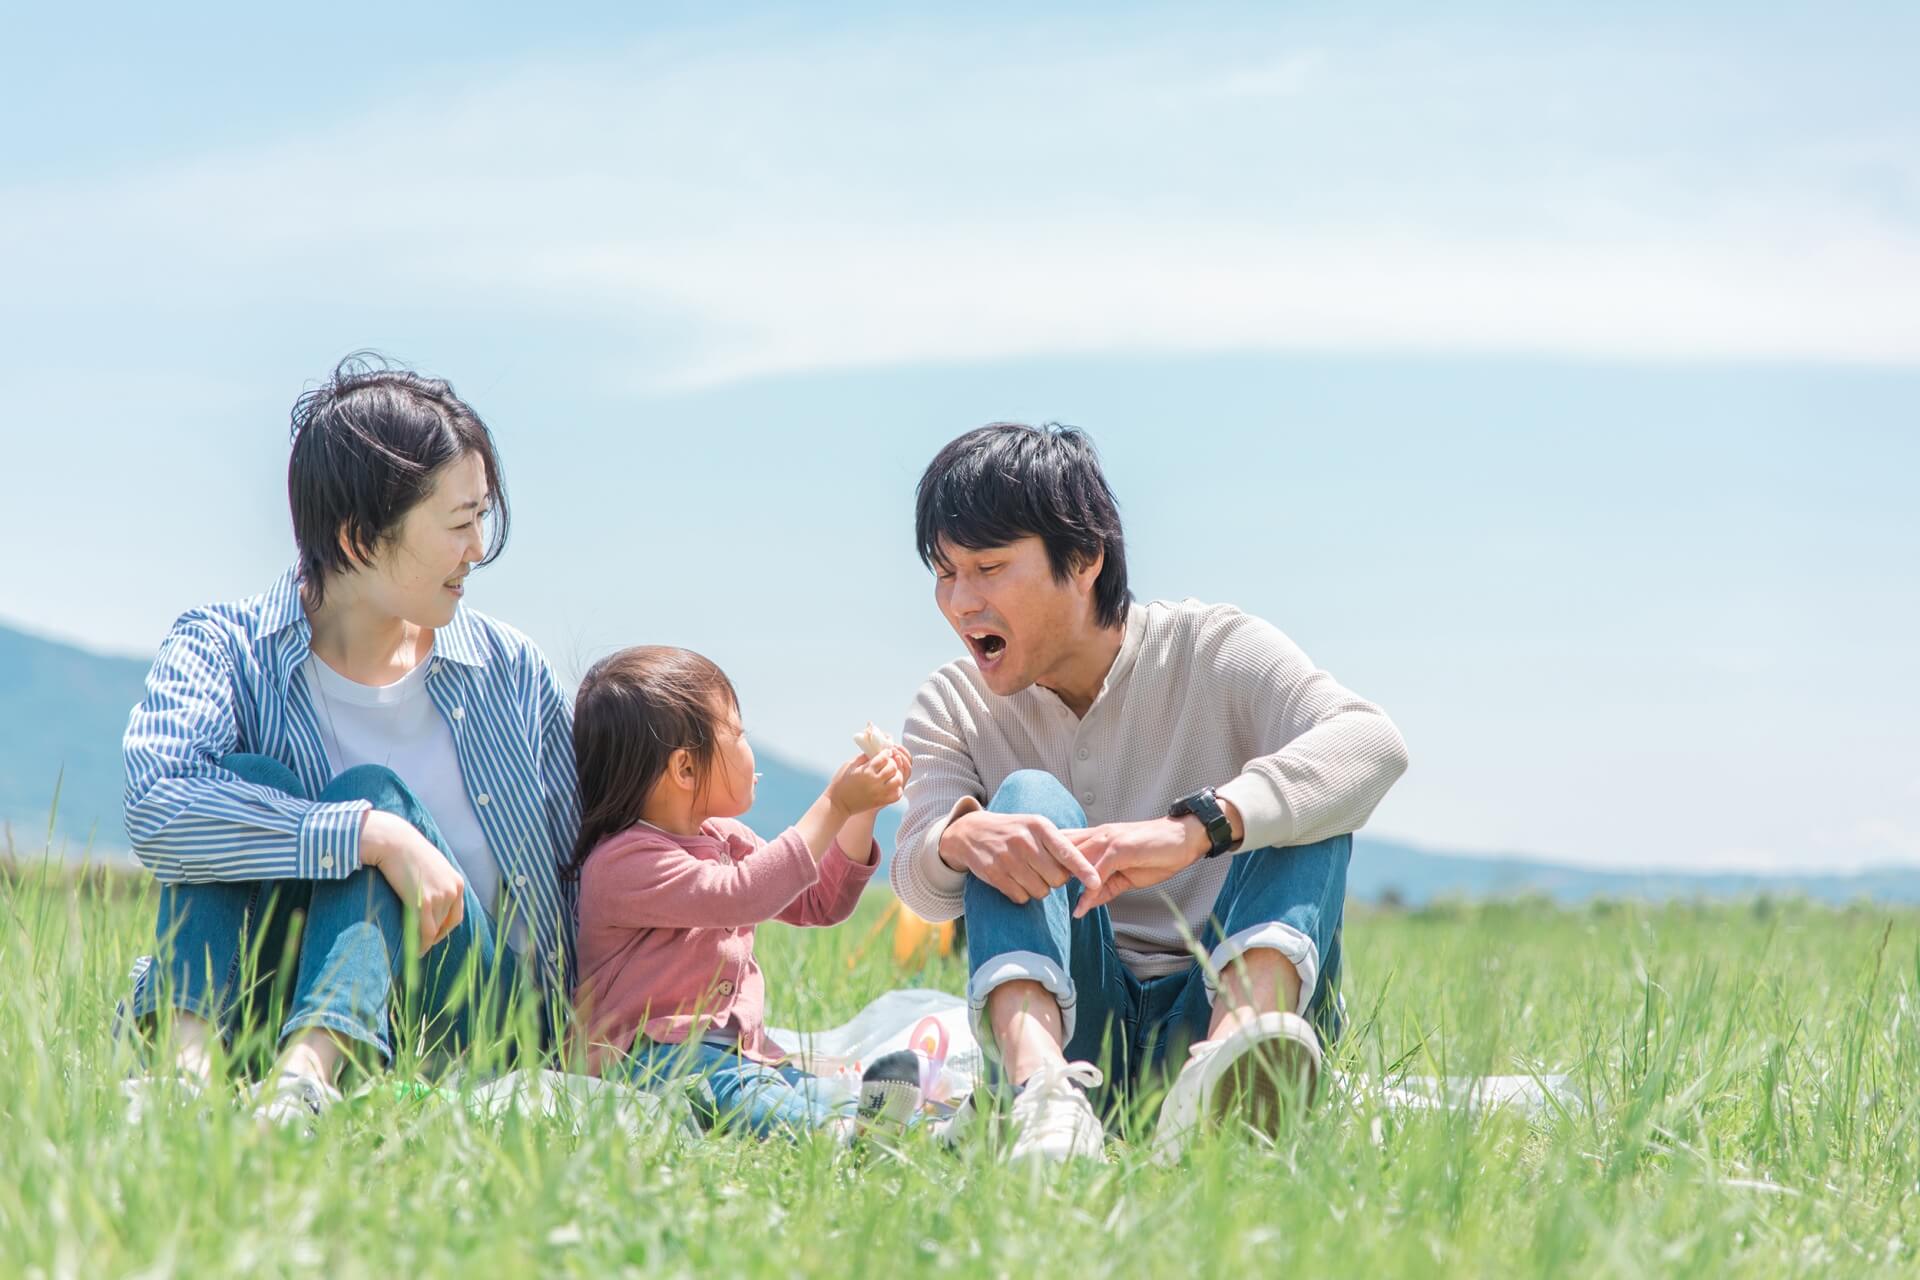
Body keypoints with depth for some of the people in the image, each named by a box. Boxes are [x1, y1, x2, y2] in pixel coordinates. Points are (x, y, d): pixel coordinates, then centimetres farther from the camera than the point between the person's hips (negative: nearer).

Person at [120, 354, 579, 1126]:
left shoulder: (511, 673, 7)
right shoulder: (223, 650, -3)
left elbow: (582, 888, 13)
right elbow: (157, 809, -24)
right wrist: (373, 837, -32)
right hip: (260, 1021, -1)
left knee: (375, 792, -22)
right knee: (248, 776, -22)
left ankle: (310, 1074, -47)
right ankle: (184, 1060, -43)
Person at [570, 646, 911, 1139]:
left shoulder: (725, 839, 18)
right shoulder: (625, 860, -14)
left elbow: (817, 904, 26)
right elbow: (743, 895, -26)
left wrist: (862, 813, 12)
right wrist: (833, 807, -20)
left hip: (739, 1052, 9)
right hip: (650, 1056, -9)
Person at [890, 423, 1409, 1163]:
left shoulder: (1214, 653, -2)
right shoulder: (952, 709, 8)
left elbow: (1372, 744, -22)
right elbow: (917, 883, -10)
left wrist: (1194, 829, -39)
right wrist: (957, 839, -37)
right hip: (1068, 1029, 1)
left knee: (1304, 798, -20)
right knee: (1028, 797, -20)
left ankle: (1240, 1042, -50)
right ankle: (1043, 1091, -48)